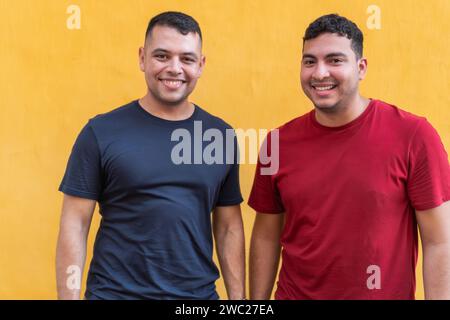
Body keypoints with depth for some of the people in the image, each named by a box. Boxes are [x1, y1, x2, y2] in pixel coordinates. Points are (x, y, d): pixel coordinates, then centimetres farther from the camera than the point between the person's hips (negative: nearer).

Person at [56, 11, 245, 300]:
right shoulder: (101, 133, -7)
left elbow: (229, 227, 6)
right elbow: (75, 224, -6)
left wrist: (238, 296, 4)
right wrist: (69, 296, -11)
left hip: (199, 293, 3)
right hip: (115, 292, -2)